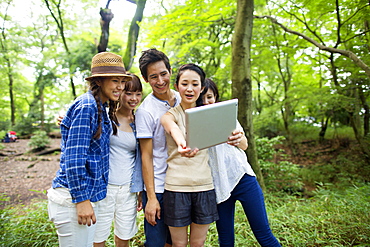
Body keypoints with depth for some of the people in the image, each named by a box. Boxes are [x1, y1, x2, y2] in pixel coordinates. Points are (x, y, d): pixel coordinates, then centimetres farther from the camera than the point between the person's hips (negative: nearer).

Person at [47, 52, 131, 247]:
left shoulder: (100, 107, 11)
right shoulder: (86, 106, -17)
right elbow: (74, 157, -21)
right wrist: (82, 200, -18)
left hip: (87, 195, 9)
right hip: (73, 197, -9)